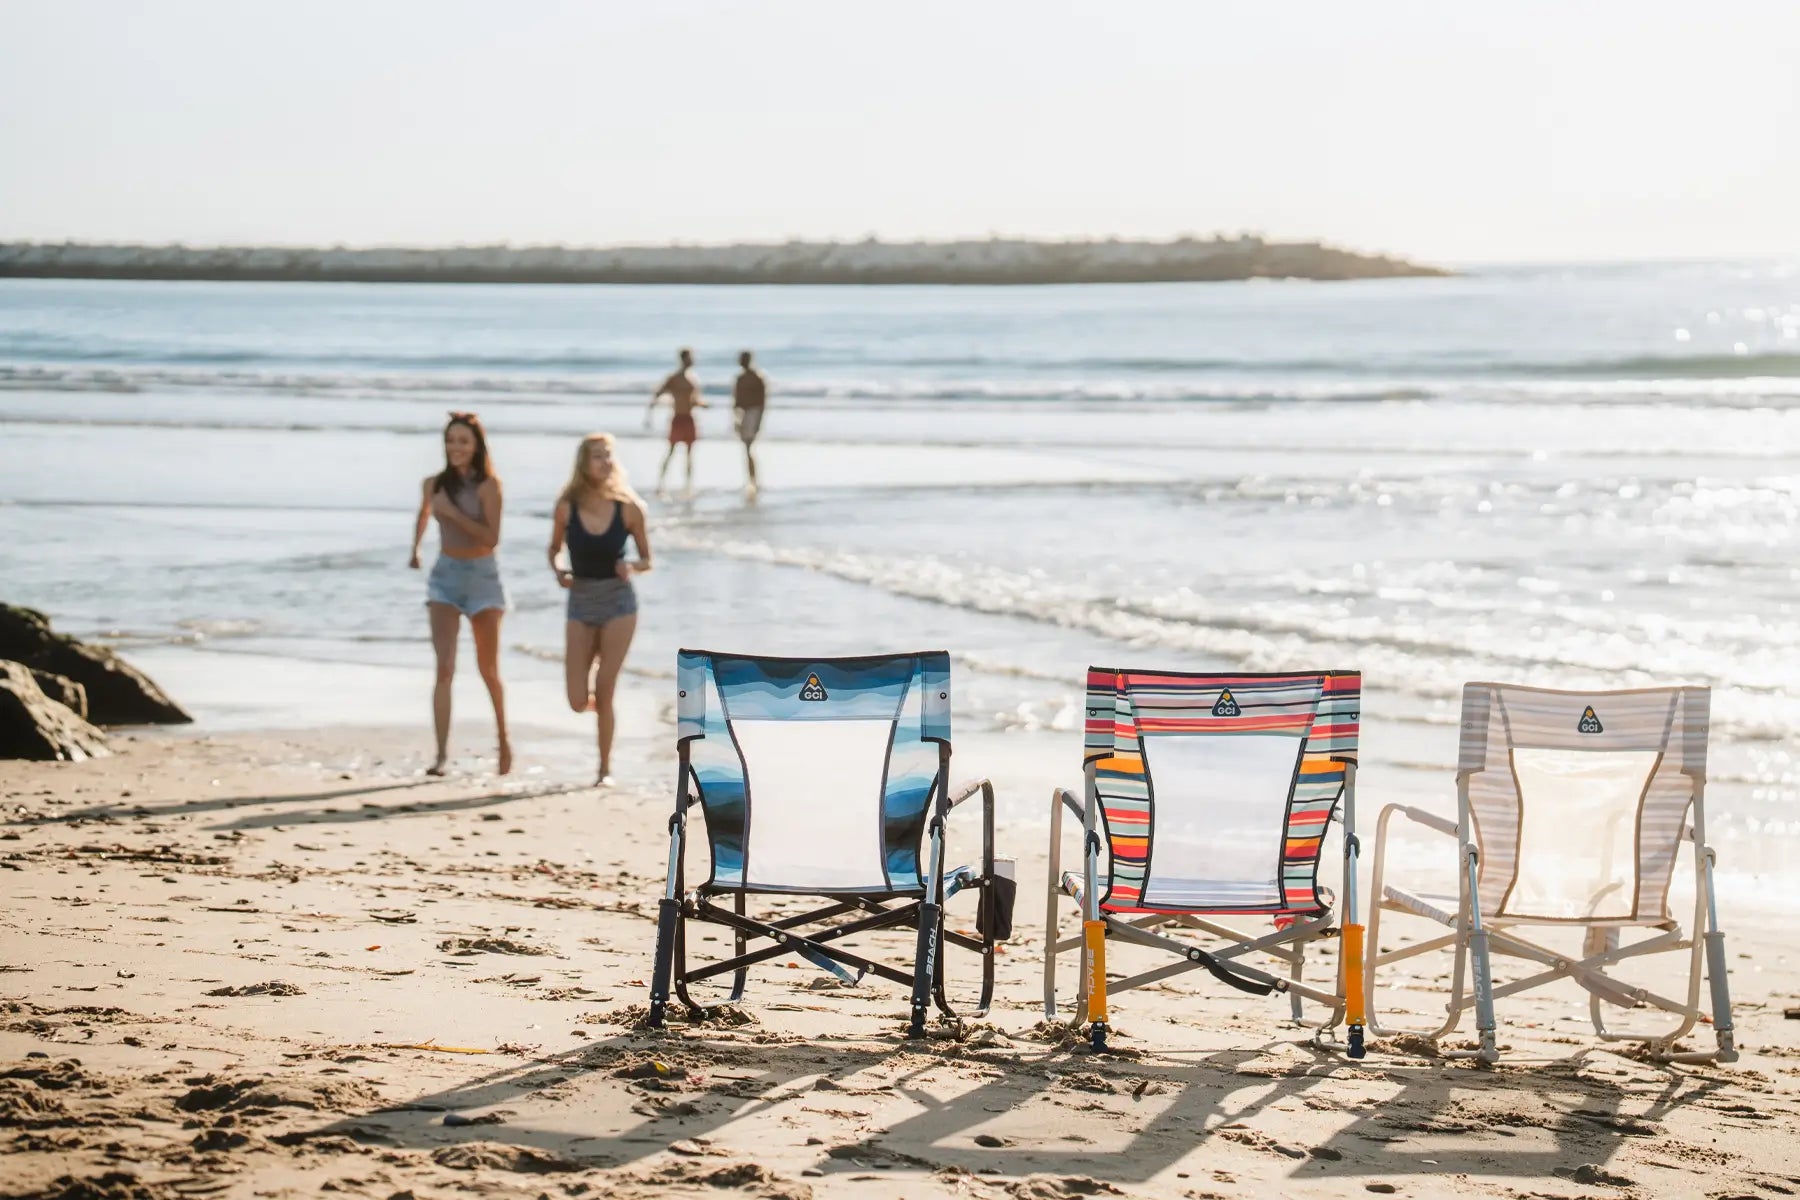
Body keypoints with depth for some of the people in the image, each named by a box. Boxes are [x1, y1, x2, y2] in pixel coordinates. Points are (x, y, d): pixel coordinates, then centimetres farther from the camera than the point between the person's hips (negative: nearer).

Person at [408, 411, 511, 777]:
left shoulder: (488, 485, -10)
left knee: (488, 670, 11)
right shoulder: (434, 484, 2)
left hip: (482, 576, -2)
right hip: (445, 576, 2)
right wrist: (415, 550, 35)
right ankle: (442, 752, -18)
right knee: (444, 667, -12)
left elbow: (491, 537, -19)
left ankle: (503, 739, 33)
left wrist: (453, 512, -23)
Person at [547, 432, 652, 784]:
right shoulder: (567, 507, -6)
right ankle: (594, 693, 35)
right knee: (578, 702, -2)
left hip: (618, 600, -1)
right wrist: (559, 571, -12)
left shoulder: (628, 508, -8)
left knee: (604, 692, -2)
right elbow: (554, 550, 8)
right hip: (581, 601, 1)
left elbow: (647, 560, 2)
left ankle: (605, 768, 13)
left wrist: (632, 567, -20)